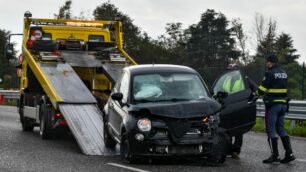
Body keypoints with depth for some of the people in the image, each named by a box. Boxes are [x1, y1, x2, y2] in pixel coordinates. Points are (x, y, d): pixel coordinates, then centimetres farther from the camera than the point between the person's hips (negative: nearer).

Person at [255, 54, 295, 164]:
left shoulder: (270, 73, -12)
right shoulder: (284, 73, 13)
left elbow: (262, 89, -12)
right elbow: (284, 89, 13)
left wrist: (255, 93, 6)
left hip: (273, 105, -8)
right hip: (283, 104, 8)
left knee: (271, 130, -1)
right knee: (280, 129, 13)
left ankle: (275, 155, -3)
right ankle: (289, 153, 6)